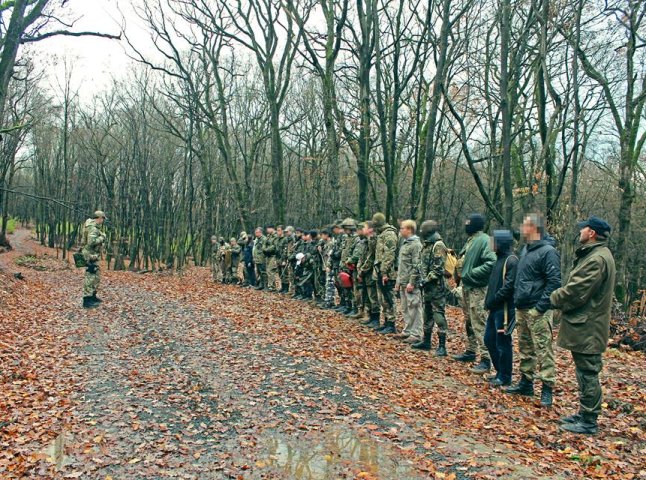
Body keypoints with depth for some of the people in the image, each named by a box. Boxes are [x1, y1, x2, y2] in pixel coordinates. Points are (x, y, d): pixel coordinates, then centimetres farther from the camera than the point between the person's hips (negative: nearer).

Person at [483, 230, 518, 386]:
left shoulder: (511, 260, -13)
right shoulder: (500, 258, 15)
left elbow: (509, 286, -21)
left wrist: (493, 300, -16)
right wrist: (489, 301, 9)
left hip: (504, 309, -9)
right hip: (495, 308, 9)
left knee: (503, 343, 0)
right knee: (489, 339, 15)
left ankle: (505, 377, 13)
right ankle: (500, 372, 28)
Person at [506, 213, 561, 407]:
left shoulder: (548, 251, -13)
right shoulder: (526, 249, 15)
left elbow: (554, 282, -18)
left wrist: (541, 307, -19)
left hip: (537, 311, -9)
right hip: (522, 309, 9)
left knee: (543, 350, -4)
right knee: (525, 348, 16)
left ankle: (547, 389, 4)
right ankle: (526, 382, 27)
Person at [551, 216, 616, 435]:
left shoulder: (598, 259, -20)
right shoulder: (593, 254, 14)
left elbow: (576, 291, -21)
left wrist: (554, 298, -6)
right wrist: (559, 297, 2)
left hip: (587, 328, -10)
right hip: (584, 326, 10)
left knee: (588, 374, -1)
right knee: (585, 373, 18)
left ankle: (589, 422, 9)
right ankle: (584, 414, 29)